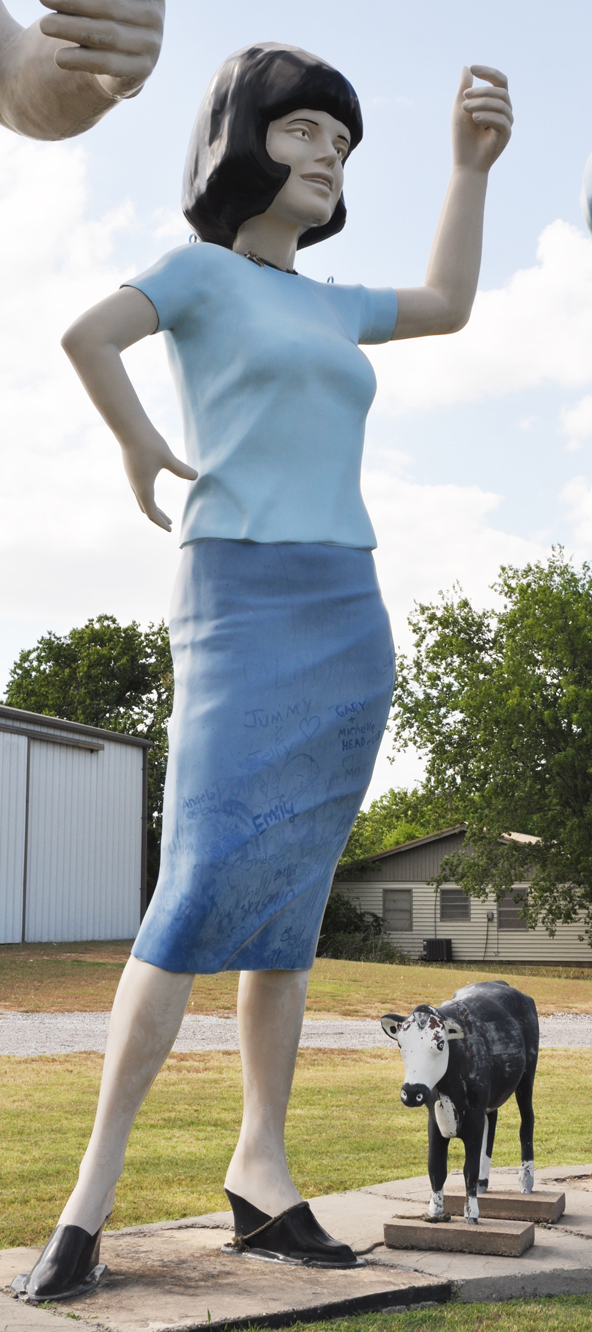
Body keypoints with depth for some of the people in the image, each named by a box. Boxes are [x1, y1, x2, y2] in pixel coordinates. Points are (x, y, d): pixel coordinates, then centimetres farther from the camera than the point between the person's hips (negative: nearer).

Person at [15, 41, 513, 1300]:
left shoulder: (324, 303, 22)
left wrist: (470, 164, 28)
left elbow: (447, 305, 33)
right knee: (202, 892, -16)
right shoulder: (202, 267, 3)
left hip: (350, 617, 7)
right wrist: (146, 453, -7)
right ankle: (93, 1194, -13)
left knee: (290, 905, 3)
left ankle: (261, 1172, 8)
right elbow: (88, 333, -18)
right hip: (240, 602, -6)